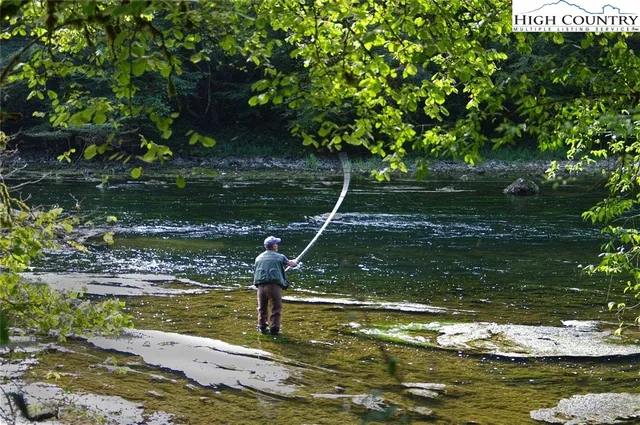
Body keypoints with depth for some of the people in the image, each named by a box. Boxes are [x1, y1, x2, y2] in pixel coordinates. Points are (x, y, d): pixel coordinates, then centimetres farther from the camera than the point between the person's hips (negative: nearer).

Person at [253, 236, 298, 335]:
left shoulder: (259, 258, 16)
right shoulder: (279, 257, 7)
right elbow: (290, 263, 25)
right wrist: (295, 262, 50)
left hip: (260, 285, 3)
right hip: (274, 285, -3)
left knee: (262, 308, 16)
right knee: (276, 308, 4)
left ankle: (262, 326, 18)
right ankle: (274, 328, 1)